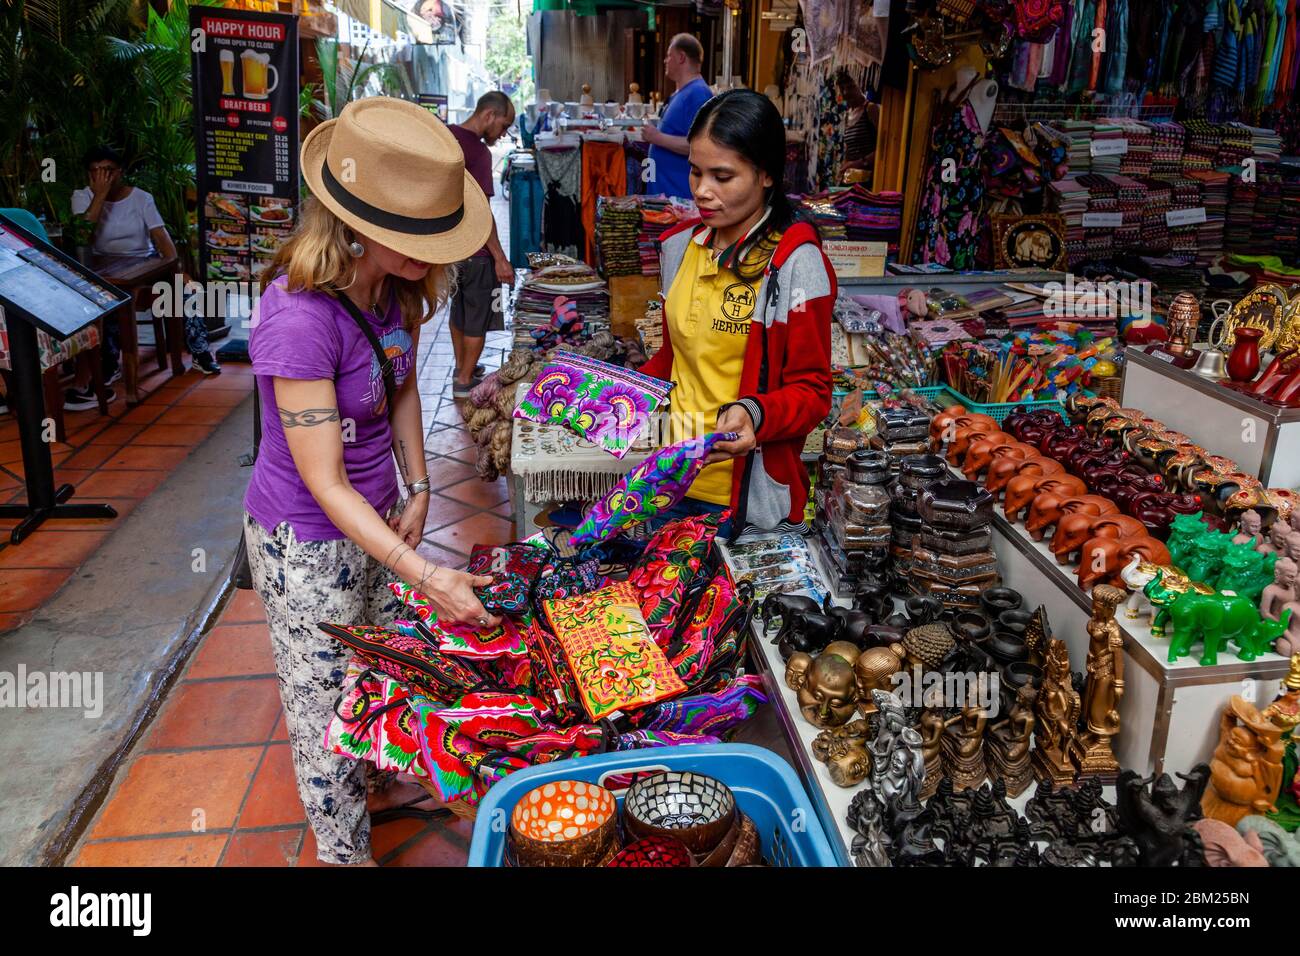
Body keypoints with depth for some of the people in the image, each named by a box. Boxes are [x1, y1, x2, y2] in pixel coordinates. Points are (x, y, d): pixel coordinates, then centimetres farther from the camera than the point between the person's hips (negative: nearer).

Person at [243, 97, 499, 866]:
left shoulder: (395, 284, -10)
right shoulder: (300, 318, -33)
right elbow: (325, 484, -29)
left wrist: (417, 489, 5)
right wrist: (427, 576, -32)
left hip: (374, 517, 7)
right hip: (306, 540, -7)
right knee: (326, 697, 12)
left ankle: (376, 782, 52)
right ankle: (345, 849, 35)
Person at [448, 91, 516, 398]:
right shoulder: (478, 151, -21)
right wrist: (500, 257, -20)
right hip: (474, 250, -9)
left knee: (458, 309, 21)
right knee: (479, 315, 5)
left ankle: (462, 368, 35)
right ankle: (465, 382, 12)